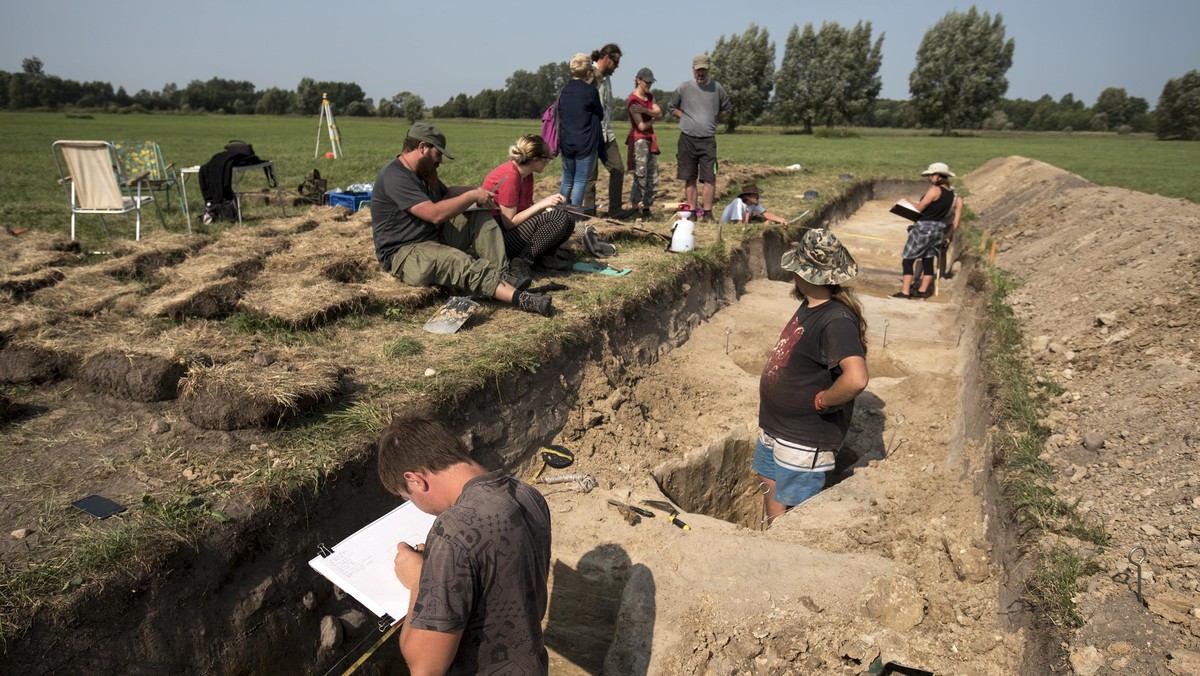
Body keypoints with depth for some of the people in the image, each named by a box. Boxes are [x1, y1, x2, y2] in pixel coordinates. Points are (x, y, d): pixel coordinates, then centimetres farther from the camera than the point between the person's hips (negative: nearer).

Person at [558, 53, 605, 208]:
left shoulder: (565, 90, 8)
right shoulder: (590, 91, -10)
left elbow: (560, 115, 14)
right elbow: (600, 114, 3)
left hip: (566, 142, 6)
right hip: (585, 143, -6)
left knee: (567, 180, 15)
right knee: (580, 182, 0)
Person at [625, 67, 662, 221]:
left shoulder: (649, 96, 14)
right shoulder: (633, 101, -11)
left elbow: (659, 113, -1)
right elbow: (642, 126, -14)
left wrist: (645, 110, -17)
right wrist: (653, 118, 3)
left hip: (650, 139, 8)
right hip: (639, 140, -8)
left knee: (653, 179, 7)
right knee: (640, 177, -11)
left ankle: (646, 208, 14)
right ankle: (634, 208, -5)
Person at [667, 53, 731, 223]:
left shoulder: (717, 88, 6)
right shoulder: (684, 88, 4)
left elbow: (726, 108, 20)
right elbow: (671, 107, 16)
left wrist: (713, 121, 10)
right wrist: (686, 118, 6)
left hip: (708, 139, 0)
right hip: (687, 139, 1)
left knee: (710, 178, -8)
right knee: (690, 179, 4)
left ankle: (707, 212, -2)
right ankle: (693, 212, 11)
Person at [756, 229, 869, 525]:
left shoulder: (837, 320, -30)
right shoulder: (810, 306, 0)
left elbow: (856, 378, -44)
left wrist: (822, 400, -27)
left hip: (803, 440, -10)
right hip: (774, 426, 10)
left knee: (791, 510, 8)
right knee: (770, 484, 26)